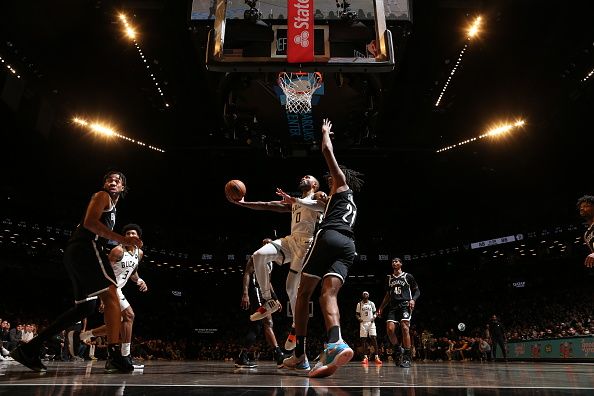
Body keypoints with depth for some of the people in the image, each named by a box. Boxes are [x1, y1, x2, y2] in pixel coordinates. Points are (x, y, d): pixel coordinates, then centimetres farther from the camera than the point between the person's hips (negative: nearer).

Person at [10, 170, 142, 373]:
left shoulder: (111, 207, 32)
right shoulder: (102, 196, 3)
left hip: (75, 253, 10)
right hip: (86, 247, -10)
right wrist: (122, 240, -20)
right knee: (111, 296, -16)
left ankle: (29, 348, 9)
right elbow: (89, 221, -14)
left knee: (85, 307, 9)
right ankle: (114, 354, -24)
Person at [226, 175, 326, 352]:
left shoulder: (318, 196, 7)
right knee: (259, 255, -20)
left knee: (291, 288, -8)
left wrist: (293, 199, -23)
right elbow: (268, 205, 26)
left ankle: (296, 327, 14)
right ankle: (268, 301, -8)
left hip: (306, 242, -6)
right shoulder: (293, 202, 29)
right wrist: (242, 203, 19)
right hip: (291, 239, 6)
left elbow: (324, 206, -17)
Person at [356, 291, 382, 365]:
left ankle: (376, 357, -11)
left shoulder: (372, 303, 8)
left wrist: (374, 317, -10)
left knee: (374, 338, -11)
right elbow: (357, 314, 10)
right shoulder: (359, 304, 7)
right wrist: (358, 318, -12)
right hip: (363, 323, 1)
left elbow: (375, 312, 11)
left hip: (371, 322, -1)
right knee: (364, 340, 0)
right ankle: (365, 357, 4)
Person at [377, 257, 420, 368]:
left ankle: (407, 357, -11)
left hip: (405, 305, -4)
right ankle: (397, 350, 12)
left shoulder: (408, 276, 6)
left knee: (405, 328, -17)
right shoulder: (389, 278, 18)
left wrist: (413, 299, -13)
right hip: (393, 306, 4)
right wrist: (381, 308, 16)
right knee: (390, 329, -11)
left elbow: (417, 290, 7)